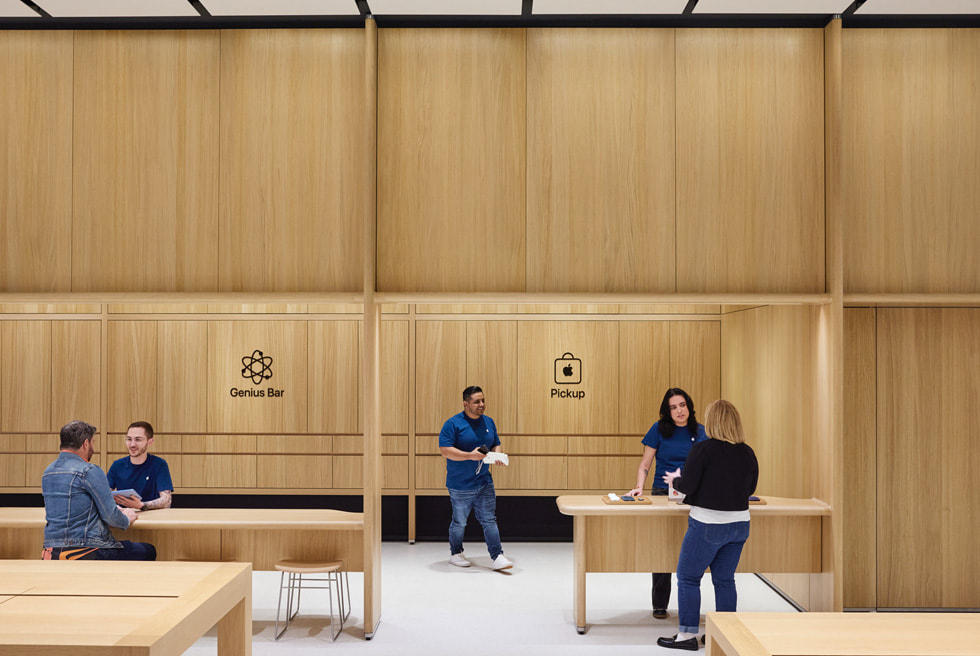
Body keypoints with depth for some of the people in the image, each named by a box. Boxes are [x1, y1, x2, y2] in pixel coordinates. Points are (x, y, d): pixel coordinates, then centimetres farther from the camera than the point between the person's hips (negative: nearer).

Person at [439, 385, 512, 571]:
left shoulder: (489, 422, 7)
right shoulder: (453, 423, -12)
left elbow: (496, 444, 17)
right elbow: (445, 450, -18)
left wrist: (497, 455, -6)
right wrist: (470, 455, -27)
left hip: (485, 482, 5)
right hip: (460, 486, -4)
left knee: (489, 520, 3)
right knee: (459, 522, 11)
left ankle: (497, 557, 4)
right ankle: (455, 553, 29)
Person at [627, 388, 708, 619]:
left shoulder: (701, 432, 6)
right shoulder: (659, 430, 1)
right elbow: (645, 465, 3)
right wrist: (639, 487, -12)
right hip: (662, 493, -1)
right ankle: (659, 605, 12)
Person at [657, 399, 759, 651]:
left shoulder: (702, 449, -13)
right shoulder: (748, 453, 3)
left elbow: (687, 486, -14)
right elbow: (750, 488, 14)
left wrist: (674, 479, 7)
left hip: (707, 524, -6)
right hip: (739, 524, 6)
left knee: (688, 577, 6)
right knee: (725, 579, 15)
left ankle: (687, 635, 9)